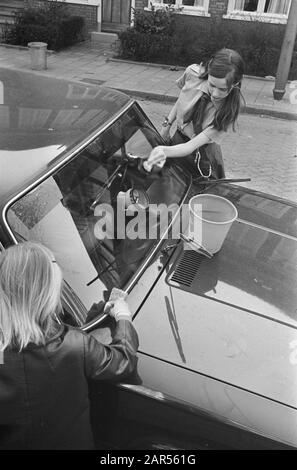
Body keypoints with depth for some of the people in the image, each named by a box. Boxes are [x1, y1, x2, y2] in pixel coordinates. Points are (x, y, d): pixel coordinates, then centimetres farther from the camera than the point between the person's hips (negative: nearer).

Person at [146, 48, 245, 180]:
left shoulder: (229, 109, -33)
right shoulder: (193, 73, -23)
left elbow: (192, 145, -39)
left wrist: (165, 151, -57)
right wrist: (167, 124, -1)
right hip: (178, 137, 4)